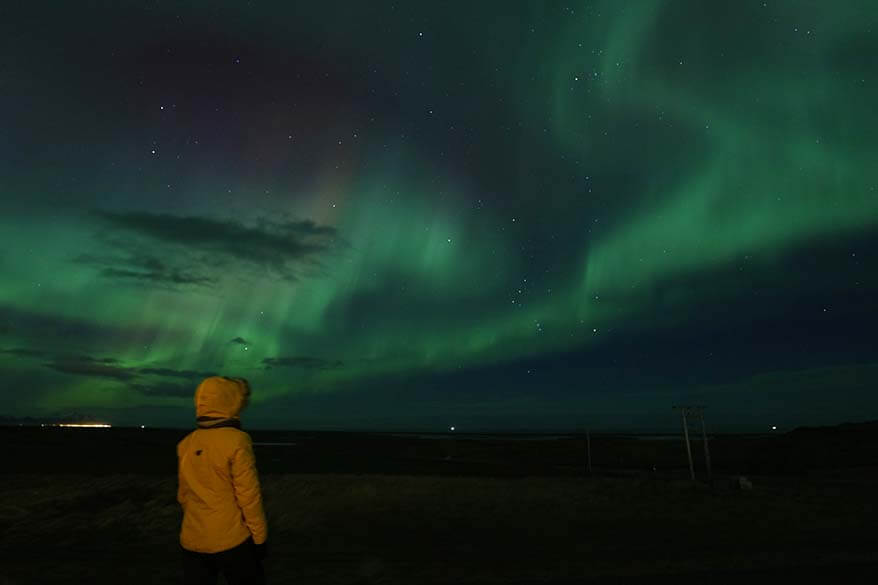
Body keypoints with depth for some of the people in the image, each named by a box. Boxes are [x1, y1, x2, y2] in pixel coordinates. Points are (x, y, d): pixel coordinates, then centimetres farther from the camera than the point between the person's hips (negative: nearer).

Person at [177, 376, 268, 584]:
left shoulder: (186, 444, 1)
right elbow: (249, 496, -17)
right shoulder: (236, 441, -18)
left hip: (193, 541, 6)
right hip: (232, 540, -5)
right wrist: (260, 537, -7)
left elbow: (183, 495, 11)